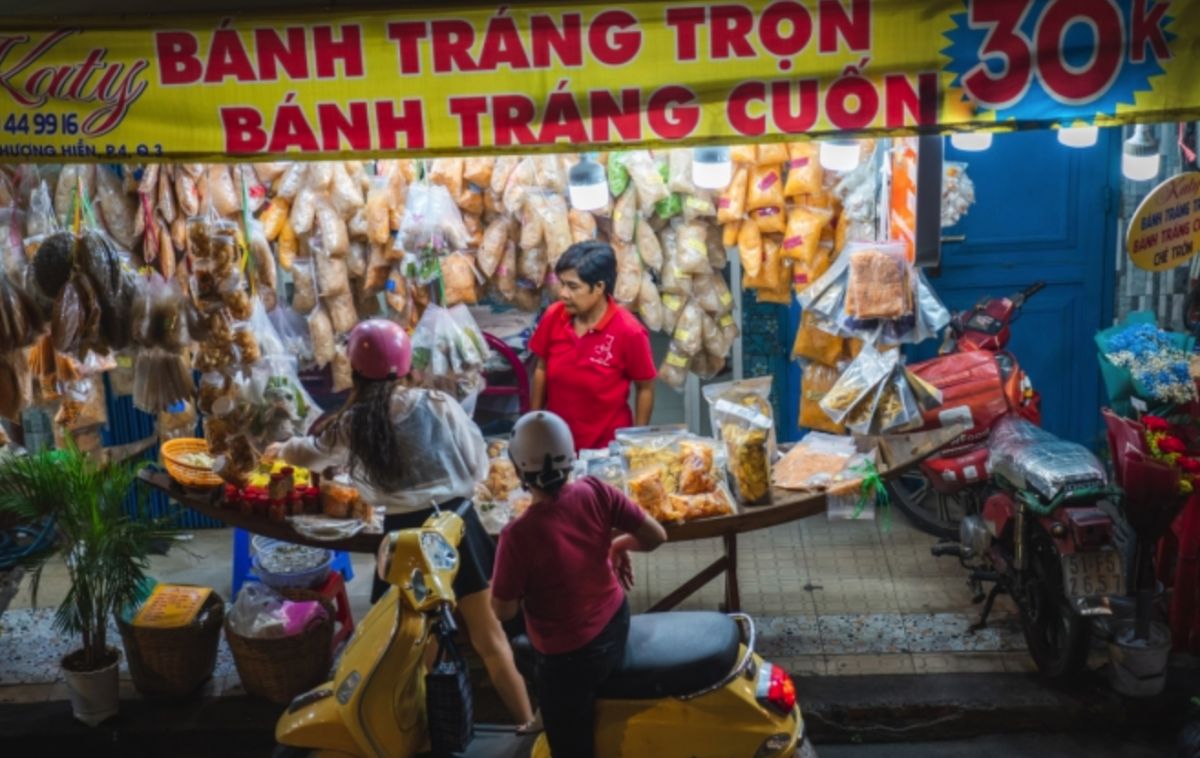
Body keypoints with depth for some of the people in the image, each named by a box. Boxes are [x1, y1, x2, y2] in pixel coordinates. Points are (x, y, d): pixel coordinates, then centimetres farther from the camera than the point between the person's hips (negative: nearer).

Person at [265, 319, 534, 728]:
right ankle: (528, 724, 15)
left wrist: (281, 449, 44)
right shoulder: (438, 403, -5)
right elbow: (478, 466, 2)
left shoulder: (351, 424, 0)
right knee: (489, 639, 9)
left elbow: (309, 453, 22)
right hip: (456, 523, -1)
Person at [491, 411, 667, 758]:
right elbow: (656, 535, -10)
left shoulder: (519, 535, -33)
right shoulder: (596, 492, -20)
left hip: (567, 656, -5)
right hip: (615, 625, 5)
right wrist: (619, 546, 9)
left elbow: (503, 611, -20)